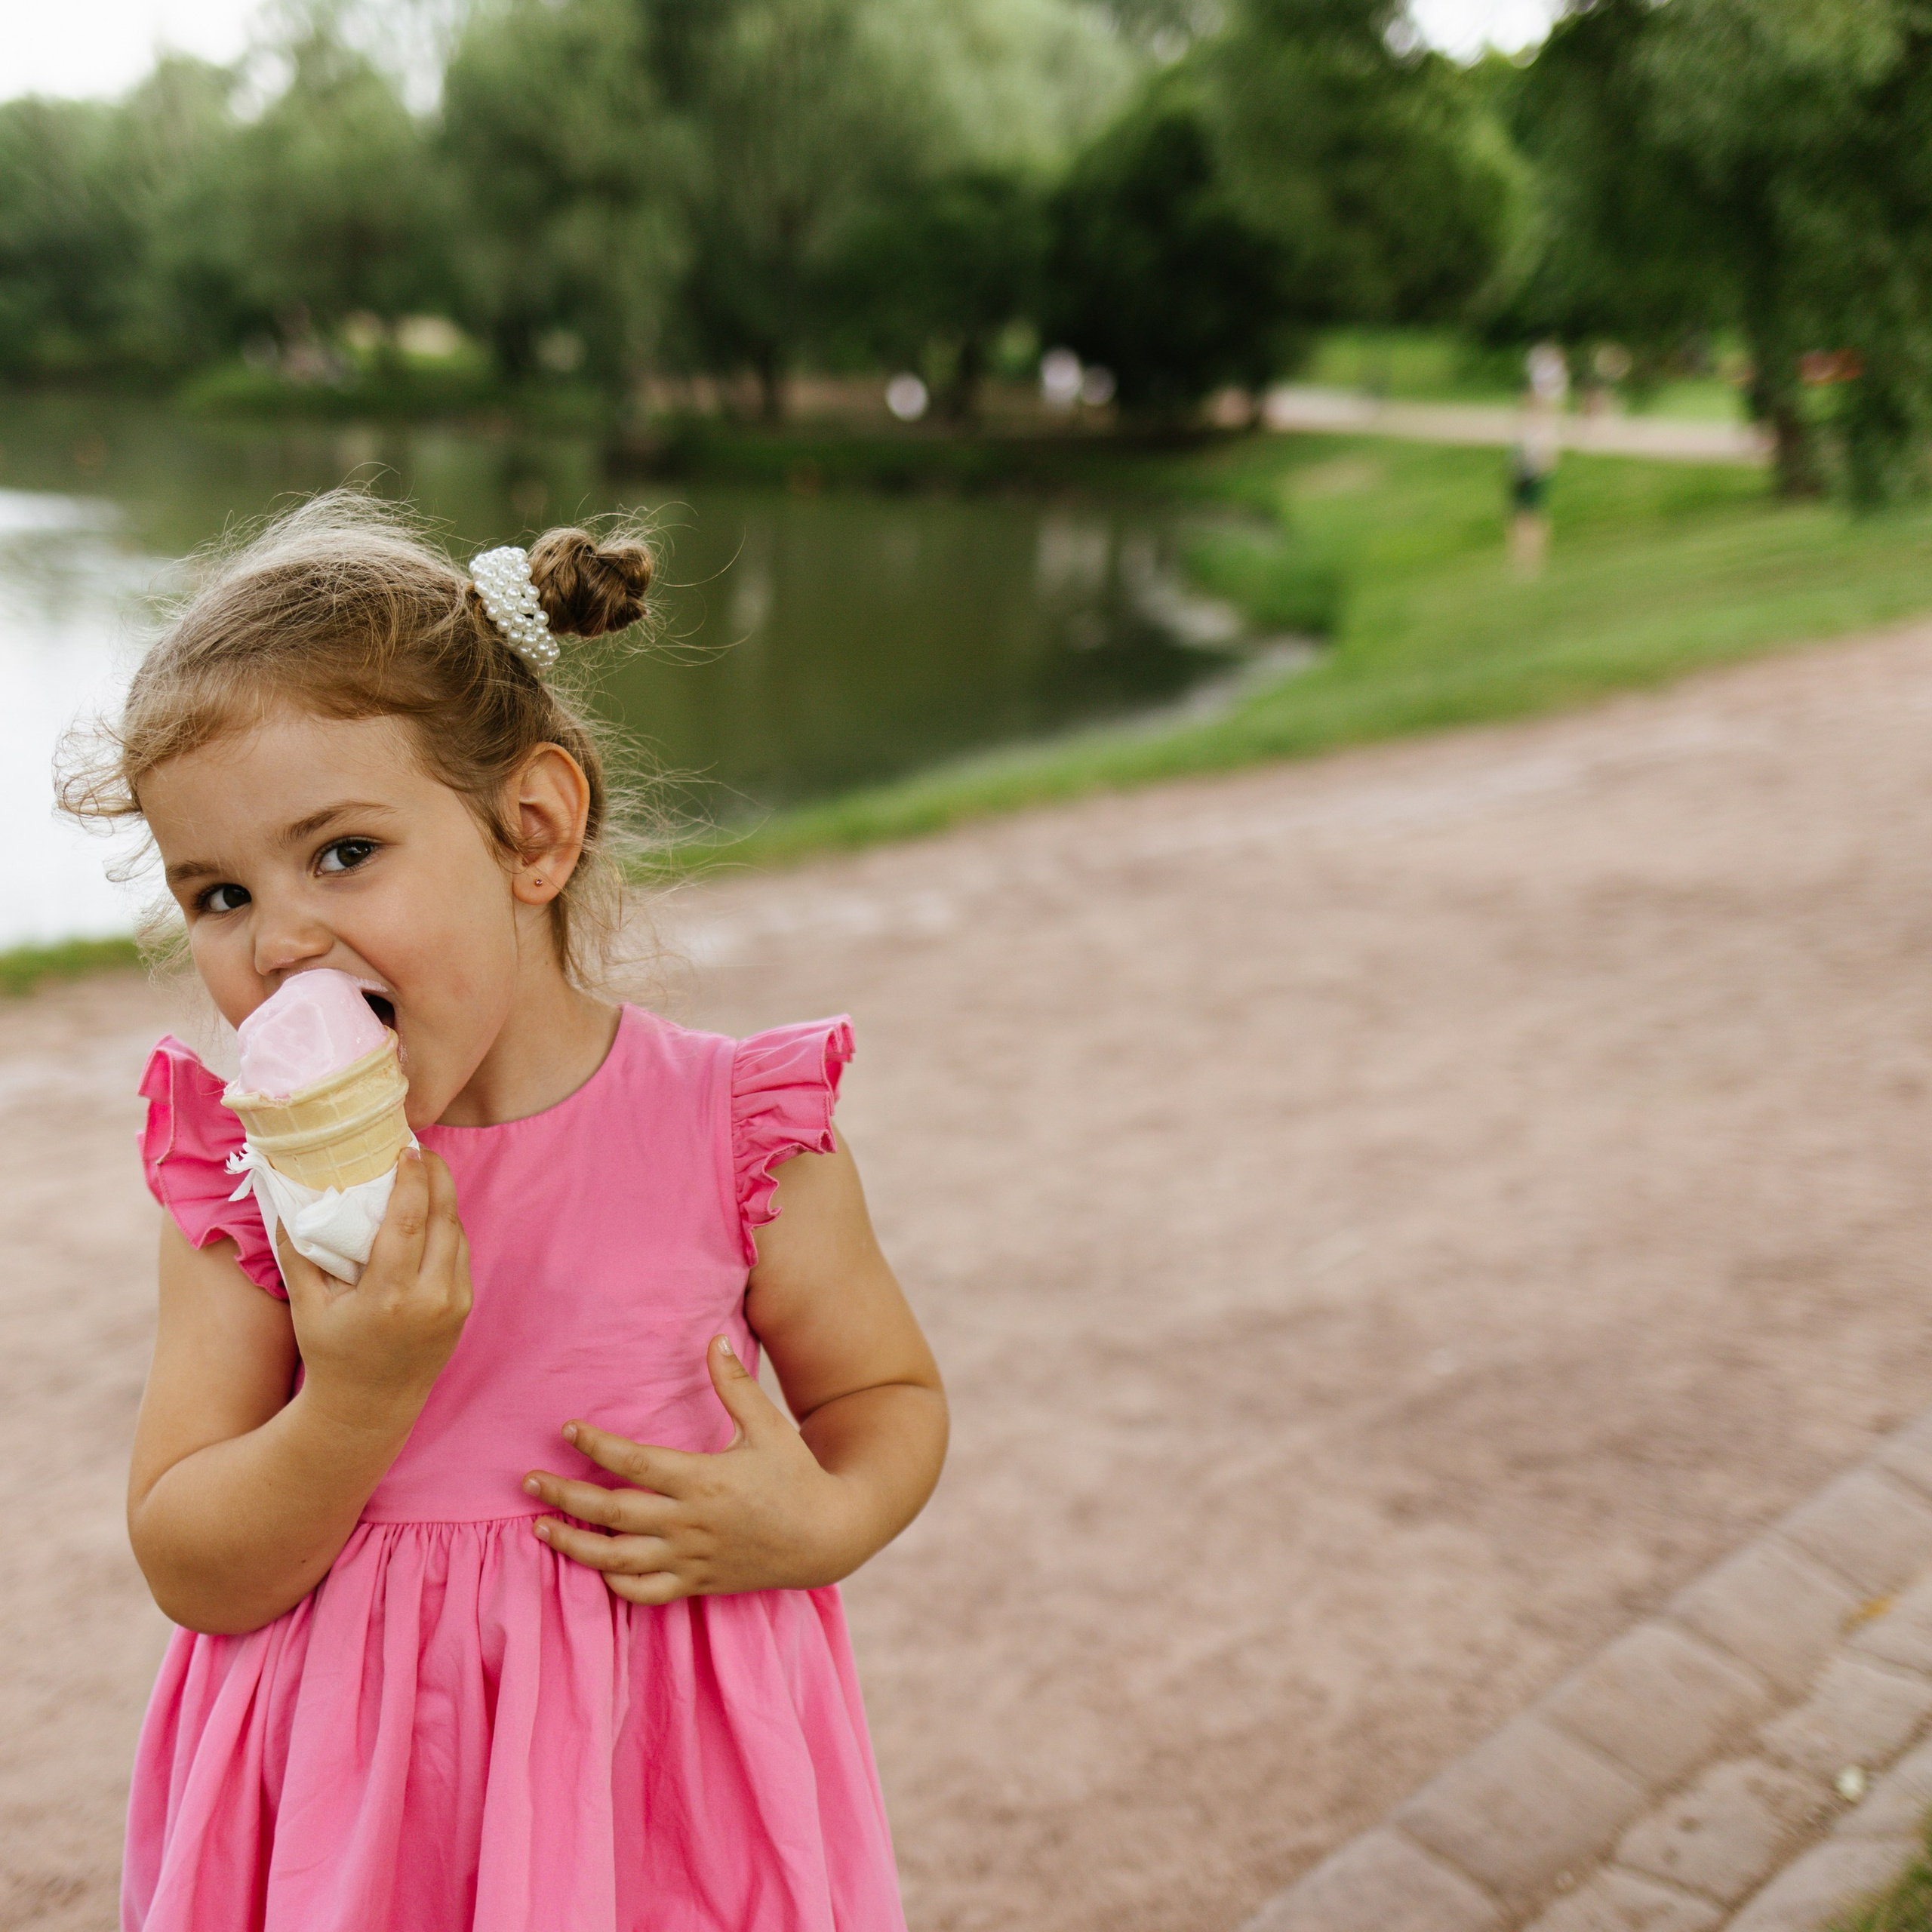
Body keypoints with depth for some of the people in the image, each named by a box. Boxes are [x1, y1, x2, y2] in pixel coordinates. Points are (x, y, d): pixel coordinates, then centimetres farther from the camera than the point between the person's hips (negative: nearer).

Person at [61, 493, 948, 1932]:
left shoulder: (738, 1136, -12)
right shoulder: (243, 1181, -8)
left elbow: (890, 1394, 2)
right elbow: (194, 1575, -9)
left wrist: (820, 1526, -18)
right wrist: (358, 1400, -26)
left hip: (659, 1788, -1)